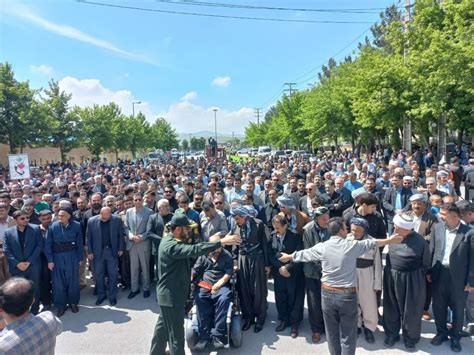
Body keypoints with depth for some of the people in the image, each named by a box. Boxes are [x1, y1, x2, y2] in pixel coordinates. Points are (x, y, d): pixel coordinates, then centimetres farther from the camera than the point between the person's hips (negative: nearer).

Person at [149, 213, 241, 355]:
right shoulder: (170, 245, -28)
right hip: (171, 295, -11)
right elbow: (194, 250, -39)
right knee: (176, 332, 2)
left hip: (170, 293, 11)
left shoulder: (172, 241, 7)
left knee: (163, 325, 26)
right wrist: (221, 242, -40)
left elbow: (190, 249, 8)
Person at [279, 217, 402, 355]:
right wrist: (389, 240, 20)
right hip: (348, 295, -2)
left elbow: (303, 254, 9)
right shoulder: (352, 245, -11)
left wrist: (288, 257, 27)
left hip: (327, 293, 3)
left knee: (332, 332, 19)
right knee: (348, 335, 11)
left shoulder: (322, 247, -5)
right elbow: (371, 243, 4)